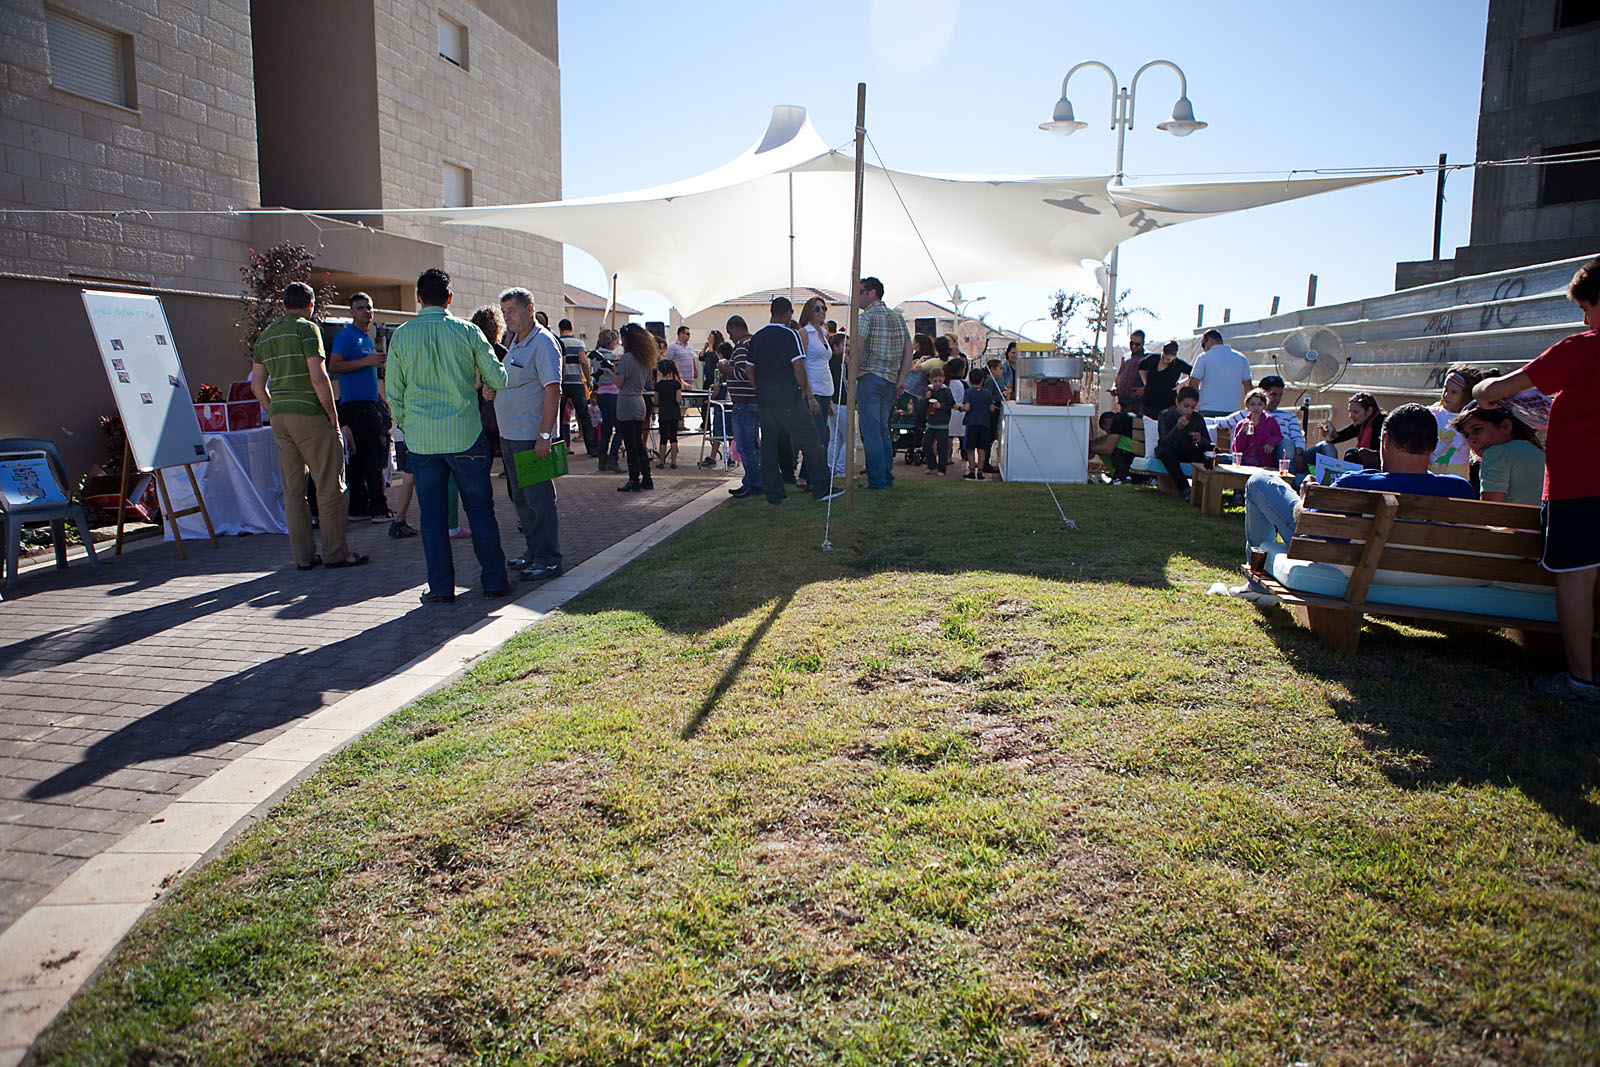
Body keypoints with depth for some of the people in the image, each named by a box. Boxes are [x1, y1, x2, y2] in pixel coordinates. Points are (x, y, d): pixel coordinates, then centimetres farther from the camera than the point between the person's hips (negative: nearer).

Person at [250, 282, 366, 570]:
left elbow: (257, 386, 13)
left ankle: (303, 555, 12)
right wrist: (333, 415, -9)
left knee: (293, 487, 8)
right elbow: (319, 377, -16)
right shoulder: (307, 328, -7)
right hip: (309, 413, -7)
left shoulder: (265, 335, 15)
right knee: (330, 486, 0)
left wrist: (276, 414, 19)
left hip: (278, 416, 7)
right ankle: (336, 553, 2)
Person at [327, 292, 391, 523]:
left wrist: (379, 399, 23)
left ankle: (358, 508, 13)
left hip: (368, 404, 9)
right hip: (354, 406, -9)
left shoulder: (367, 338, 22)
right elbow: (333, 366, -17)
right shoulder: (346, 335, -6)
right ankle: (379, 509, -8)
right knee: (372, 459, -10)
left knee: (359, 459, 9)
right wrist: (366, 361, -21)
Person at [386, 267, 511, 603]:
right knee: (480, 509, 8)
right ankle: (495, 580, 12)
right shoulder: (467, 331, -3)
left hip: (421, 439, 1)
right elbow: (498, 378, -1)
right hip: (465, 436, -1)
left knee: (431, 514, 7)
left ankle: (441, 587, 10)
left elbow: (394, 393, 4)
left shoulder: (402, 336, 0)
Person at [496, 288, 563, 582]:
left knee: (539, 498, -5)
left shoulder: (543, 343, -13)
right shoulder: (515, 343, 15)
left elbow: (553, 390, -20)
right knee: (521, 498, 15)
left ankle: (548, 560, 1)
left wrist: (544, 435, -24)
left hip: (531, 436, -9)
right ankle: (533, 552, 25)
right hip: (509, 435, 10)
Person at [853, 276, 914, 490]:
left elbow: (858, 345, -21)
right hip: (890, 380, 7)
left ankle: (877, 480, -5)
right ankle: (888, 478, 16)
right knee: (883, 429, 15)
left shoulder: (866, 316, -6)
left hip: (870, 377, -7)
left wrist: (854, 372, -11)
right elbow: (908, 349, 11)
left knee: (870, 430, -4)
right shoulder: (898, 317, 15)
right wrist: (902, 378, 8)